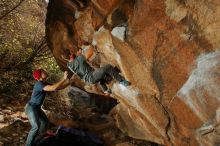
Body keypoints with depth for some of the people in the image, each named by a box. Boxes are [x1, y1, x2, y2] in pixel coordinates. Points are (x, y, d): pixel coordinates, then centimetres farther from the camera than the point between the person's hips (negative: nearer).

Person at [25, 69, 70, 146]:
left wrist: (68, 82, -5)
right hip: (31, 108, -10)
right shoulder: (39, 84, -24)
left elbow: (57, 87, 7)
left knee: (45, 122, 19)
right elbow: (54, 88, -36)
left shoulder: (45, 84, 6)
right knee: (36, 126, -23)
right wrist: (63, 79, -31)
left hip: (36, 108, 10)